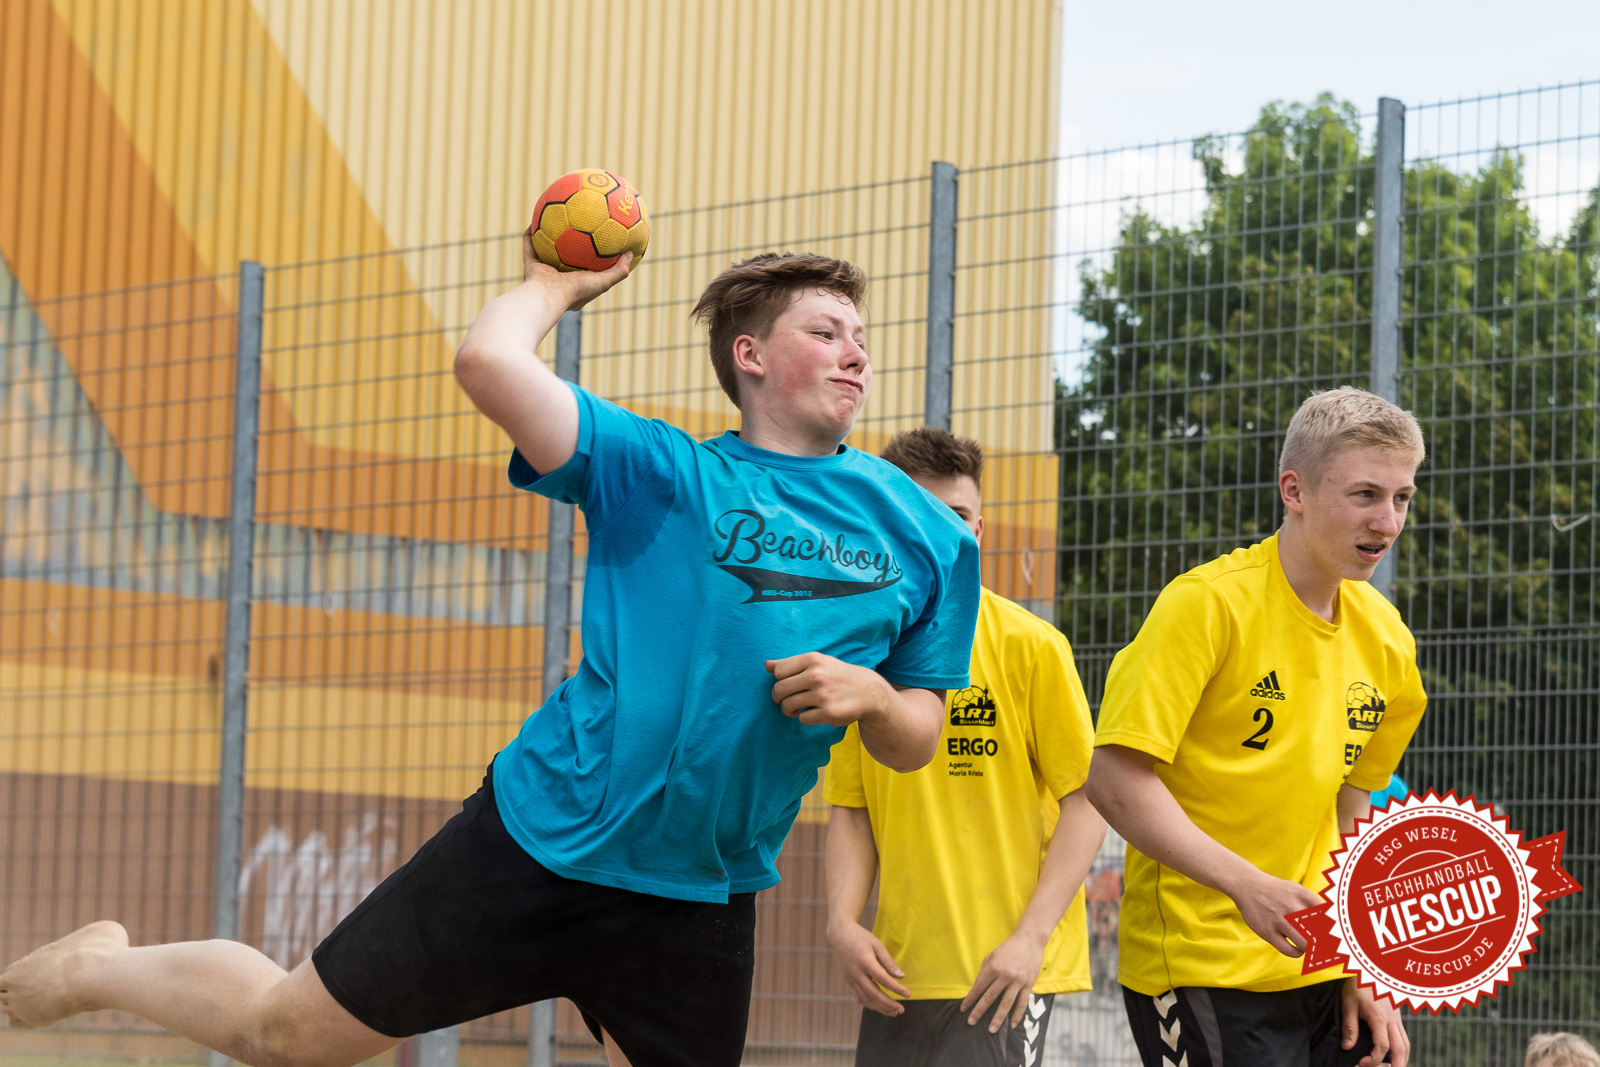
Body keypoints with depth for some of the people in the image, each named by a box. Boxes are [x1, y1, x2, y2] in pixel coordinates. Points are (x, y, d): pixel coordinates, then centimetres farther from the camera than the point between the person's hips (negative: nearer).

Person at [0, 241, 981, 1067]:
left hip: (700, 906, 3)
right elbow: (488, 363, -17)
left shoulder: (928, 537, 5)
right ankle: (103, 967, 33)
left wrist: (870, 698, -10)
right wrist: (555, 284, 2)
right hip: (543, 843, -3)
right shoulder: (662, 471, -4)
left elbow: (917, 743, 11)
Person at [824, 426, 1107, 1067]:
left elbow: (1088, 802, -5)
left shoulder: (1029, 646, -3)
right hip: (897, 974, 4)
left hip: (1007, 969, -4)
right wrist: (843, 923, -5)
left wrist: (1031, 938, -14)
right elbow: (851, 813, 12)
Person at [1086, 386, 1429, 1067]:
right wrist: (1247, 885, -25)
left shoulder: (1385, 639, 8)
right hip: (1205, 973, -6)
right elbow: (1116, 781, -17)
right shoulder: (1206, 603, -11)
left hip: (1323, 971, 6)